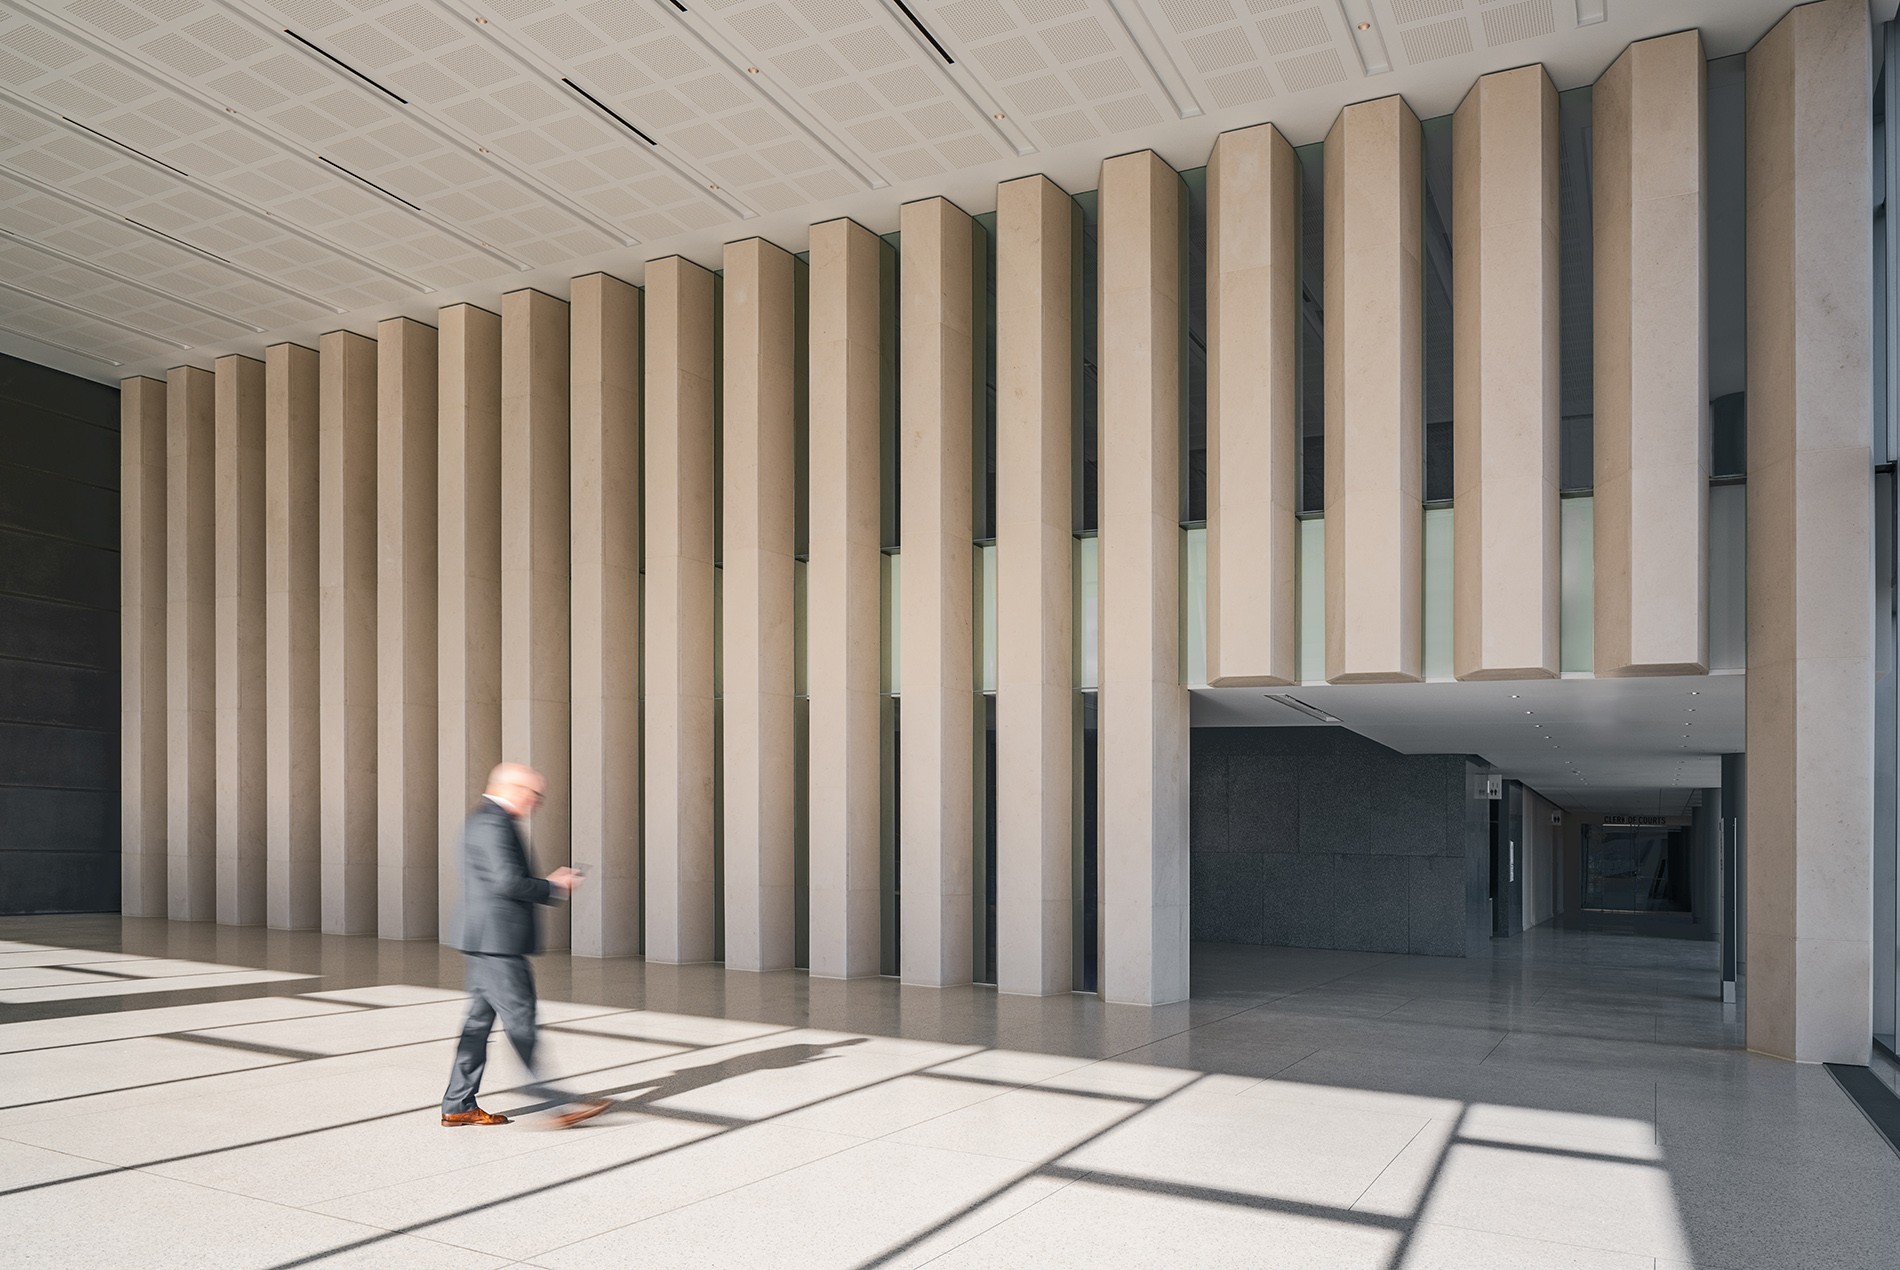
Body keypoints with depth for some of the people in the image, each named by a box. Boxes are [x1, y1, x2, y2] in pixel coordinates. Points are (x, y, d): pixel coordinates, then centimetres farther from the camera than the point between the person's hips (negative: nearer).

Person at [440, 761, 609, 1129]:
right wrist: (555, 888, -11)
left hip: (487, 944, 11)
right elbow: (508, 881, -24)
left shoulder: (486, 820, 19)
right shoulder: (493, 823, -15)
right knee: (520, 1021, -7)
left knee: (480, 1020, 13)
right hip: (496, 943, -11)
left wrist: (548, 885, 12)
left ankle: (458, 1106, 19)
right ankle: (558, 1103, -4)